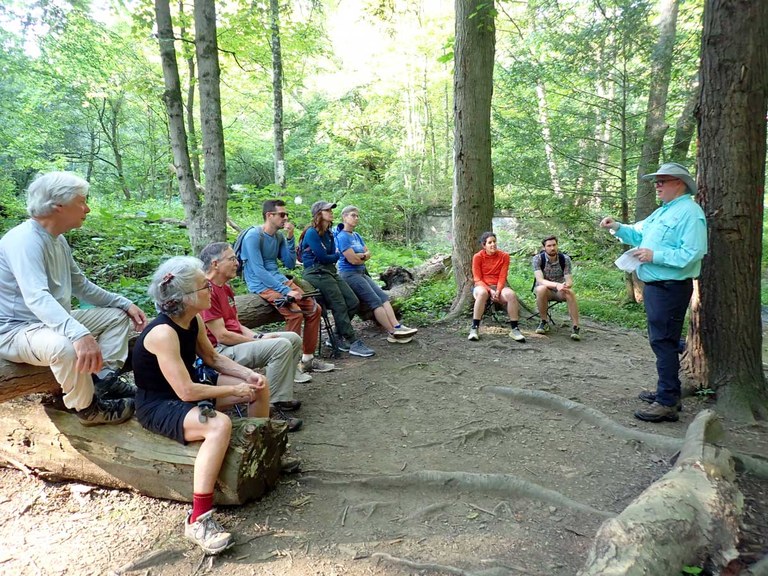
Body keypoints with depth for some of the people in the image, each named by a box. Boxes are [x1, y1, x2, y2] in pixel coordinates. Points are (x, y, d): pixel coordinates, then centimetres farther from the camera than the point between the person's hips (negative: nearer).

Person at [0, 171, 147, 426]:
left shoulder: (58, 240, 6)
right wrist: (79, 334, -54)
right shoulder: (25, 240, -24)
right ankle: (88, 407, -14)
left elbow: (81, 286, 17)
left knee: (117, 316, 11)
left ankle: (105, 380, -4)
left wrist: (124, 303, 8)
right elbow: (37, 298, -40)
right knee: (65, 346, -39)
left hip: (51, 322, 10)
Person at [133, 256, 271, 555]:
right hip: (158, 405, -9)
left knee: (259, 386, 6)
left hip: (188, 385, 9)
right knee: (219, 425, -36)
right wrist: (234, 390, -20)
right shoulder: (163, 332, -31)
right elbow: (186, 392, -32)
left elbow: (212, 357, 11)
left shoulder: (193, 320, -4)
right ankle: (198, 520, -26)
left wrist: (248, 374, -4)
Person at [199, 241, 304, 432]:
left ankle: (283, 397, 9)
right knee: (281, 346, -27)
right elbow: (222, 336, -21)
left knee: (294, 339, 7)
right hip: (220, 351, -11)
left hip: (235, 341, 11)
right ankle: (271, 407, -17)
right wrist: (258, 342, -12)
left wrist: (259, 336, 1)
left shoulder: (224, 286, 13)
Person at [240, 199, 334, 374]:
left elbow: (290, 265, 9)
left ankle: (308, 358, 6)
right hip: (260, 285, -8)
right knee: (295, 312, -28)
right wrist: (286, 291, -25)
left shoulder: (280, 236, 9)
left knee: (314, 309, -3)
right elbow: (258, 271, -21)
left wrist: (290, 238, -4)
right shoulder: (253, 236, -14)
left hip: (278, 279, 8)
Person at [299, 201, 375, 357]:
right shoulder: (312, 233, -11)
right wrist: (337, 256, 4)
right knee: (340, 307, -13)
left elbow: (333, 254, 9)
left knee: (353, 302, -1)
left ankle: (338, 338, 11)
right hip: (315, 273, -8)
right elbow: (323, 257, -14)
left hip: (330, 271, 8)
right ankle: (353, 343, -7)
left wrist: (332, 257, -13)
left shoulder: (329, 233, 15)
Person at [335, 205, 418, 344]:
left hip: (361, 273, 9)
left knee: (383, 296, -5)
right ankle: (393, 333, -12)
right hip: (349, 274, -9)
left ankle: (397, 327, -13)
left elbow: (368, 253, 10)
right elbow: (353, 260, -18)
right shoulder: (342, 237, -13)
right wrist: (364, 257, 1)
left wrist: (361, 256, -13)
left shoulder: (356, 236, 15)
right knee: (376, 301, -14)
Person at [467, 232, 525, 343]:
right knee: (482, 293, -39)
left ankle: (514, 329, -21)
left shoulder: (504, 256, -1)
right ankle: (474, 329, -34)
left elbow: (502, 277, -3)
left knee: (511, 294, -31)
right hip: (482, 286, -2)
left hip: (498, 286, 2)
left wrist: (498, 291, -20)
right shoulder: (477, 257, -5)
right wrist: (490, 291, -21)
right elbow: (477, 279, -7)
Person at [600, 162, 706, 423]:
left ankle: (667, 403, -3)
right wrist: (618, 227, 10)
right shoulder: (662, 211, 18)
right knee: (661, 341, 17)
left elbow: (692, 253, -24)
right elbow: (639, 235, 24)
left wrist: (655, 256, -22)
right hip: (655, 286, 10)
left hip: (671, 289, -10)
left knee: (664, 342, -8)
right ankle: (667, 391, 30)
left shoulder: (689, 212, -14)